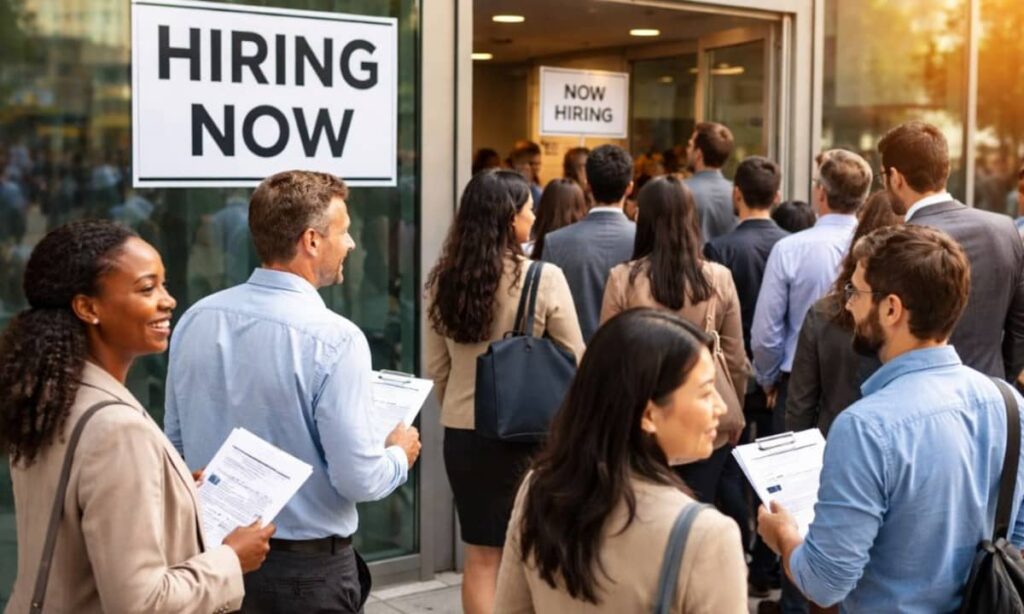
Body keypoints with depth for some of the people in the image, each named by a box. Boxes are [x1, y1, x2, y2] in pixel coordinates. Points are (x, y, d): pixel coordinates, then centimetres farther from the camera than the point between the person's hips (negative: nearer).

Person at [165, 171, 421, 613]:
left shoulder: (195, 320, -3)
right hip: (307, 568, -5)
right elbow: (358, 479, -20)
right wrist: (399, 456, 1)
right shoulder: (334, 338, -21)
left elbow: (176, 443, 8)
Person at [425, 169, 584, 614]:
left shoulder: (443, 280, -1)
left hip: (464, 431, 4)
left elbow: (435, 368, 6)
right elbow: (574, 364, -6)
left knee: (481, 556, 13)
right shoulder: (544, 278, -13)